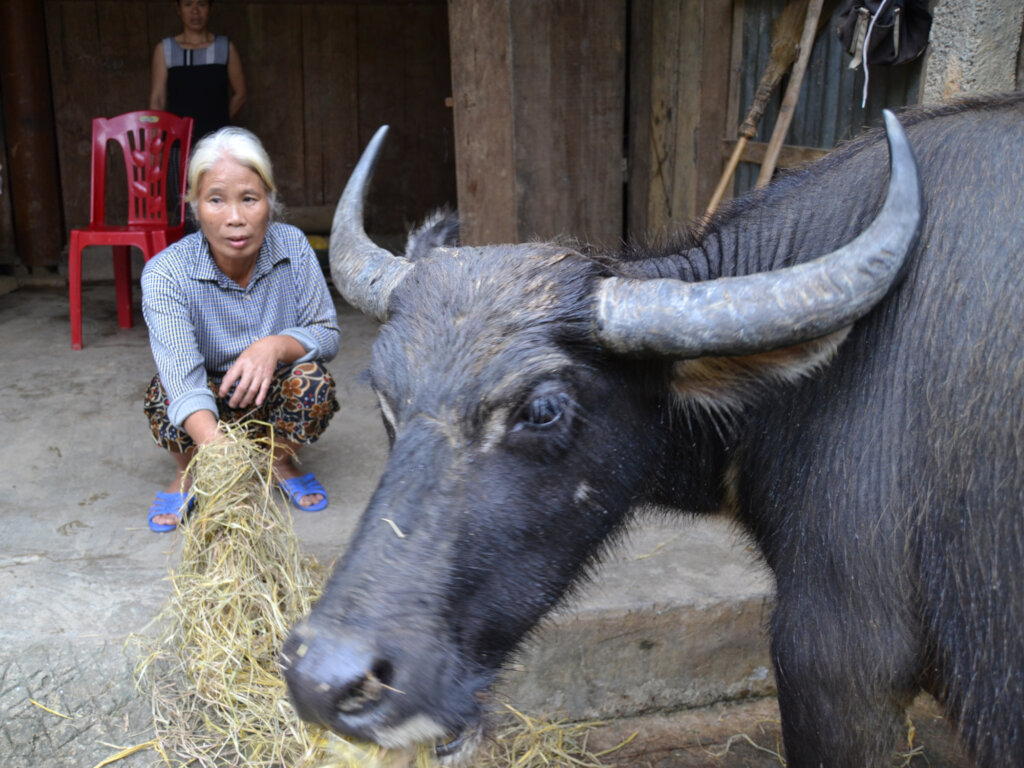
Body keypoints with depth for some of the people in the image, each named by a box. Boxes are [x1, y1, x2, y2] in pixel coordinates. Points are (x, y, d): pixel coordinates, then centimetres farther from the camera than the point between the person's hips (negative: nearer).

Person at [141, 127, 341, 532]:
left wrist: (276, 346, -34)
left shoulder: (292, 246, -17)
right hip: (204, 412, -1)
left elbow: (327, 334, -10)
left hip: (271, 400, 2)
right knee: (168, 391, -32)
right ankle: (186, 473, 1)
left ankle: (281, 461, 3)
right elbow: (184, 380, -36)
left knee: (312, 379, -29)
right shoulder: (165, 274, -25)